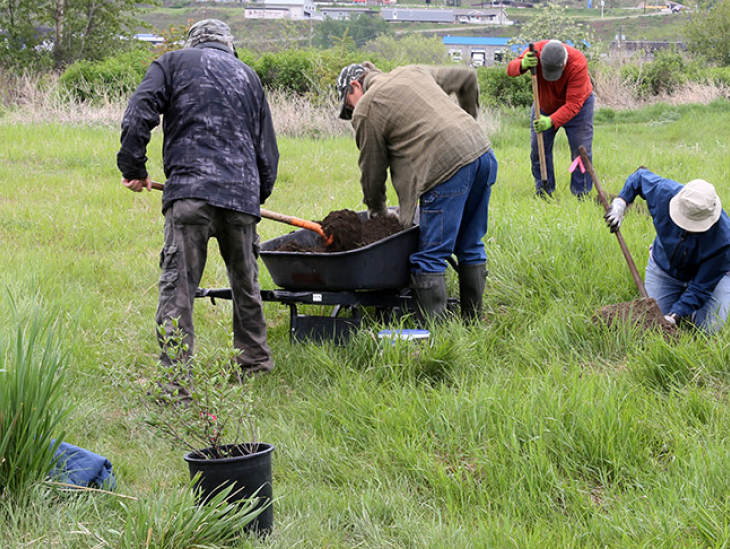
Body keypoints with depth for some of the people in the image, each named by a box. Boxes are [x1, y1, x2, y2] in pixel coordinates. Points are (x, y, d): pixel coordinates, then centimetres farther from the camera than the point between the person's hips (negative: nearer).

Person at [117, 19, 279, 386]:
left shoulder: (173, 63, 14)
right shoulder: (248, 76, 24)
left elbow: (138, 116, -1)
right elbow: (267, 149, 24)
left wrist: (133, 169, 7)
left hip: (190, 190, -4)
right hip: (242, 194, 4)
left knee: (178, 285, -5)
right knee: (245, 280, 20)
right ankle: (254, 359, 30)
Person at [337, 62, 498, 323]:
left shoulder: (365, 111, 5)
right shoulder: (414, 72, 25)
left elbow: (372, 169, 13)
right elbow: (467, 78, 34)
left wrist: (376, 209, 29)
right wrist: (470, 119, 45)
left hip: (448, 166, -8)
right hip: (483, 152, 8)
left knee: (430, 257, -4)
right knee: (471, 248, 19)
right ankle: (472, 319, 26)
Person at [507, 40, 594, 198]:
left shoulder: (578, 63, -36)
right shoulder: (536, 50, -28)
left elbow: (573, 105, -36)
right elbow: (510, 69, -27)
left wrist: (551, 121, -48)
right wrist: (523, 65, -51)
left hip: (577, 107, -3)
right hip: (544, 106, 3)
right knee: (538, 151, -1)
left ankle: (581, 194, 5)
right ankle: (542, 192, 12)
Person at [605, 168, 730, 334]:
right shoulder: (666, 192, -32)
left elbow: (702, 286, -30)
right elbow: (640, 176, -7)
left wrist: (675, 315, -37)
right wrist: (620, 202, -19)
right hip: (664, 268, 3)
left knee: (710, 330, -17)